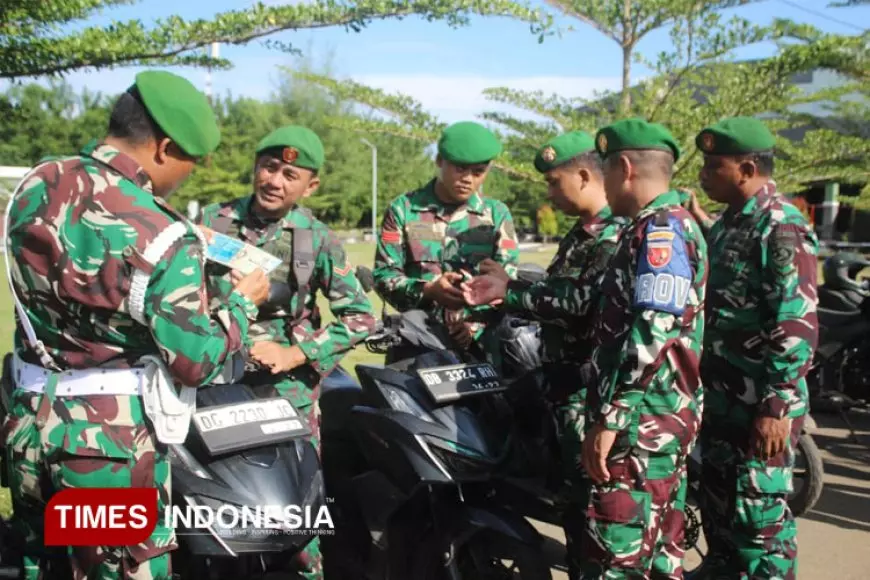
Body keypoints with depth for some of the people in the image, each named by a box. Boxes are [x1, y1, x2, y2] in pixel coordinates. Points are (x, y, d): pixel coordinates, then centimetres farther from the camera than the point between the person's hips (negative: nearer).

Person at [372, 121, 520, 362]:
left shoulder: (497, 214, 9)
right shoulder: (403, 209, 5)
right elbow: (384, 274, -1)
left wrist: (477, 324, -16)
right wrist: (427, 290, -21)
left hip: (479, 344, 1)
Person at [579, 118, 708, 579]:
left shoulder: (660, 229, -14)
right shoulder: (673, 226, 18)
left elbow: (652, 334, -24)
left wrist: (608, 418, -22)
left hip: (642, 423, -11)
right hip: (662, 419, 11)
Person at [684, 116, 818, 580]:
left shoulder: (782, 228, -17)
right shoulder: (728, 222, 11)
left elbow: (797, 328, -22)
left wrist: (775, 407, -22)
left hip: (760, 407, -9)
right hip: (720, 397, 9)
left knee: (758, 513, 2)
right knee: (716, 502, 22)